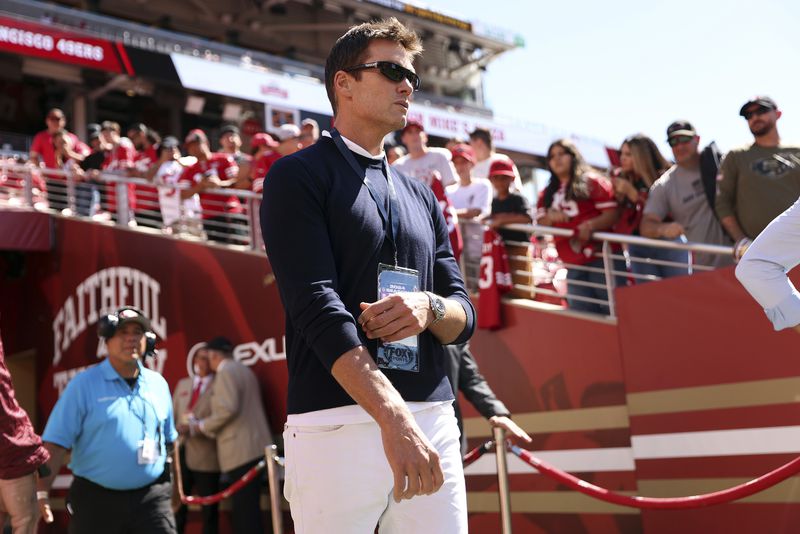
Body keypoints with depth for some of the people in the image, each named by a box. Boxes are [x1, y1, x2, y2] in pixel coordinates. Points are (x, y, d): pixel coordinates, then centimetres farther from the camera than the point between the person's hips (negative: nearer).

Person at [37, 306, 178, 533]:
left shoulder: (158, 384, 9)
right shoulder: (83, 384, -5)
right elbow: (56, 442, -10)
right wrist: (42, 492, -19)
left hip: (151, 497, 3)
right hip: (96, 499, -3)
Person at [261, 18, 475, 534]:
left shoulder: (423, 198, 20)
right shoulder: (299, 175, 1)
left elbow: (464, 316, 18)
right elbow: (316, 305, -12)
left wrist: (428, 308, -8)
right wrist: (394, 419, -23)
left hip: (434, 420, 6)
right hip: (337, 422, -5)